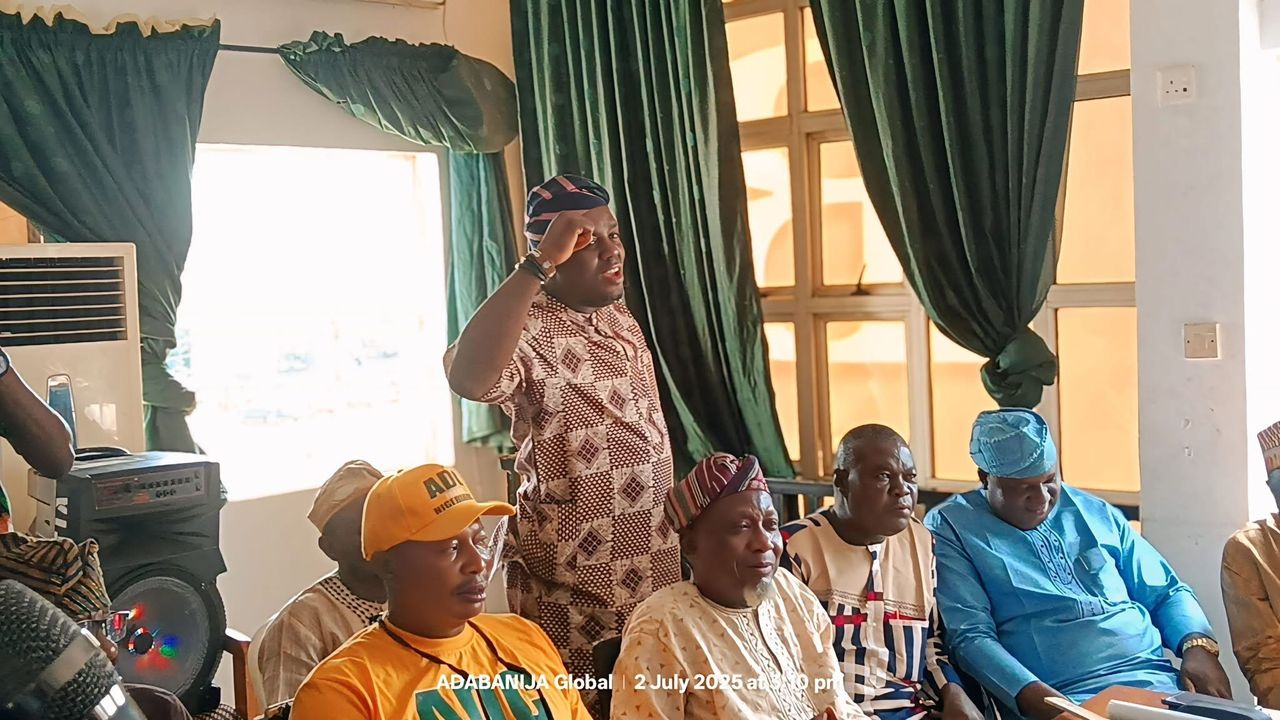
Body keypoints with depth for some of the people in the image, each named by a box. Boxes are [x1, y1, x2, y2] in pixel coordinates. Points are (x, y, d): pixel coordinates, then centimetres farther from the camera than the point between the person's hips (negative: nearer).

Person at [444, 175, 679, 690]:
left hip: (652, 568, 8)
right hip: (574, 584, -8)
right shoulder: (529, 328, -20)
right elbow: (468, 378, -44)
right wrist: (541, 265, -40)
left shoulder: (618, 313, 8)